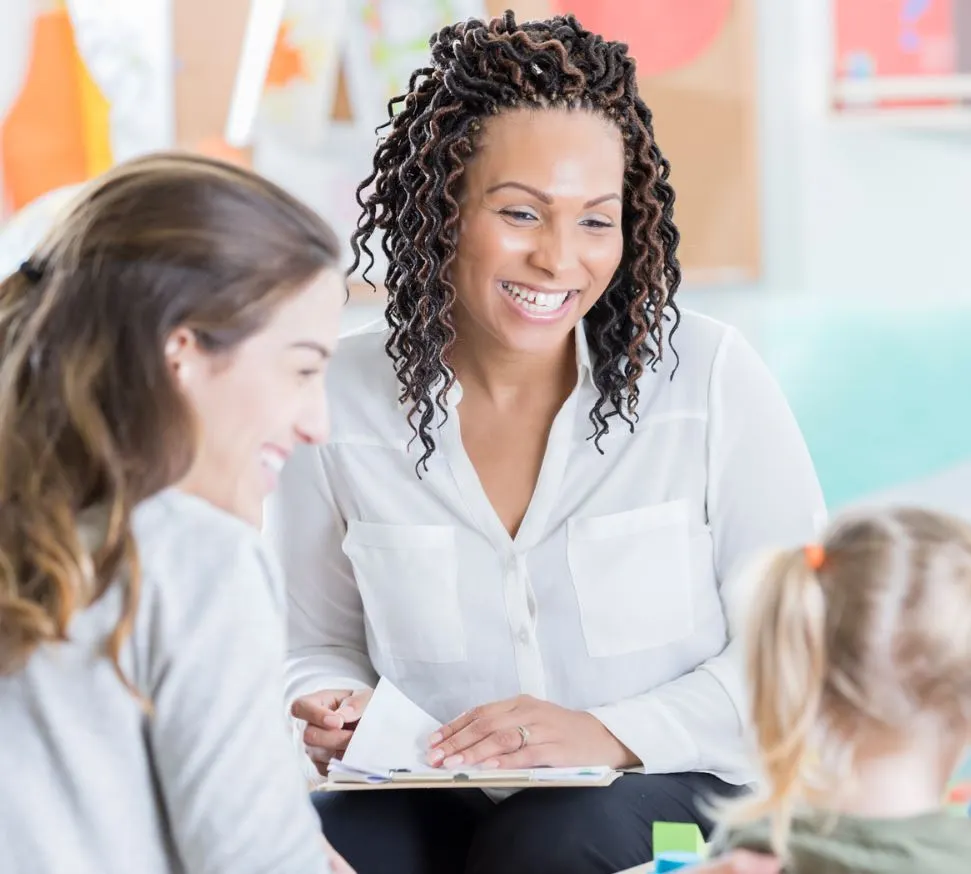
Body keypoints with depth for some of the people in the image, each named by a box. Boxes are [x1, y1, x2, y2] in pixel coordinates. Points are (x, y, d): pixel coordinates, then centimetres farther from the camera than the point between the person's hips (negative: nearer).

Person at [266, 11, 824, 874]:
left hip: (673, 793, -1)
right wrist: (329, 711, -11)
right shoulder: (337, 403, 0)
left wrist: (612, 733, -19)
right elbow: (321, 643, 13)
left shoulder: (708, 376, -5)